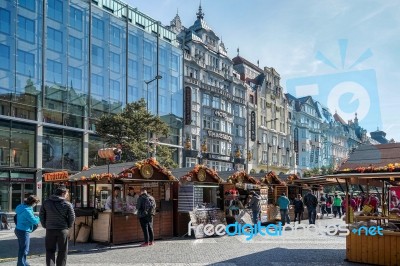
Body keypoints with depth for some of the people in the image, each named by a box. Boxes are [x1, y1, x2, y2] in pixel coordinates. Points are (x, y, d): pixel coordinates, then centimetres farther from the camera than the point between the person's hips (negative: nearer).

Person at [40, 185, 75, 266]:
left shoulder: (46, 202, 3)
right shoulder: (67, 204, -7)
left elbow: (41, 215, 6)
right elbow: (72, 217, -6)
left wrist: (45, 225, 13)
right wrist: (68, 226, 9)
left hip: (50, 230, 2)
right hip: (63, 230, -2)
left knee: (50, 250, 10)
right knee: (62, 251, 10)